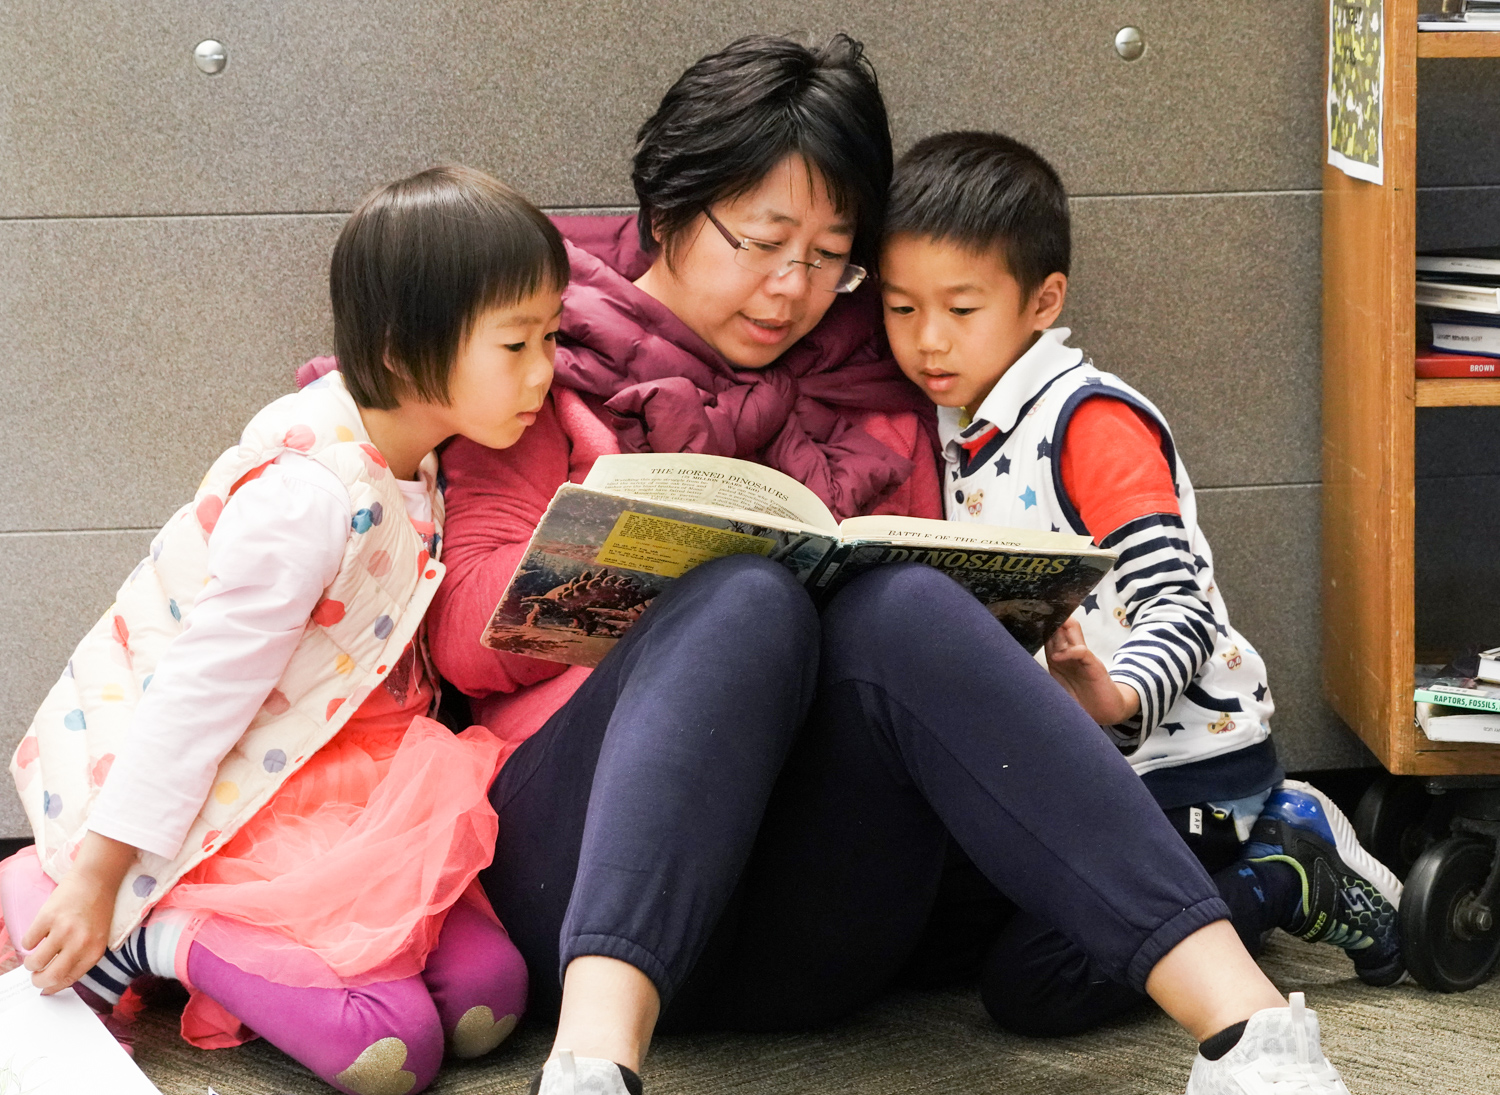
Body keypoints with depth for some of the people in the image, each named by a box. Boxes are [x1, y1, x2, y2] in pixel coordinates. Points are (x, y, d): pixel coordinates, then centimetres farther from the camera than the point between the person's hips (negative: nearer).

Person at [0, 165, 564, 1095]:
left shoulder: (408, 462, 6)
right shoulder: (310, 489, -22)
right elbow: (201, 687, -22)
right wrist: (100, 873, -20)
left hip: (328, 784, 9)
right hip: (208, 798, -9)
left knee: (487, 996, -11)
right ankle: (146, 929, -7)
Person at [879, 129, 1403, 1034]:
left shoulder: (1092, 421, -14)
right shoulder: (960, 434, 12)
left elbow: (1179, 608, -22)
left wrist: (1120, 697, -40)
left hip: (1182, 758, -10)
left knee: (1036, 980, -21)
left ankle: (1292, 879, -2)